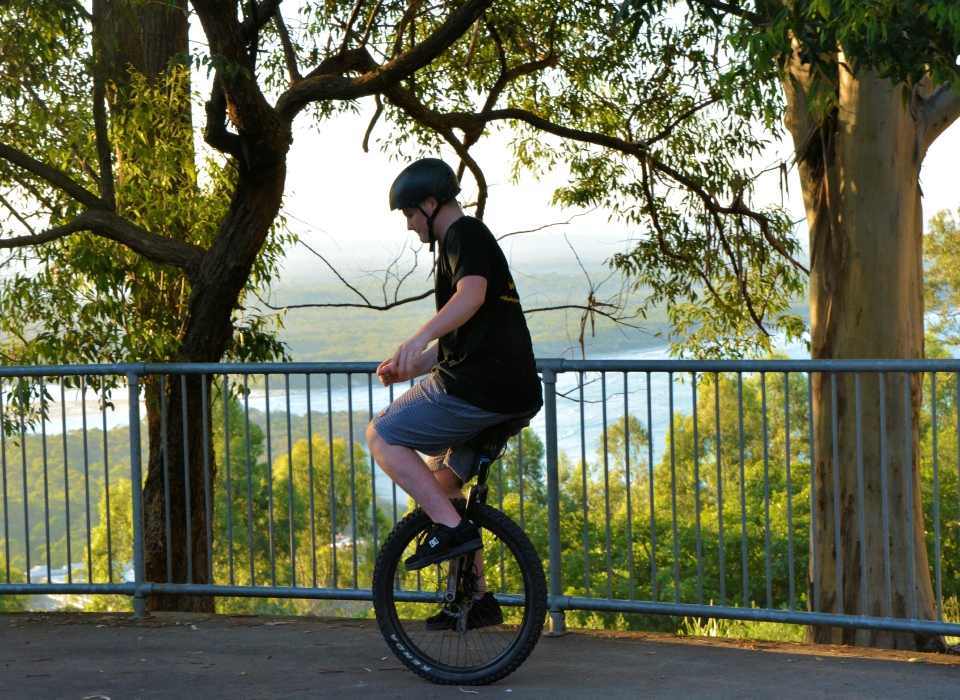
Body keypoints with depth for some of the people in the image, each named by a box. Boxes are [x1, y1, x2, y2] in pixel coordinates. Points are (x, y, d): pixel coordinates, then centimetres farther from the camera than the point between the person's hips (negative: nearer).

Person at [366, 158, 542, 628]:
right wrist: (409, 368, 22)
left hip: (477, 390, -10)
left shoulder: (465, 235, -5)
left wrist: (421, 337, -41)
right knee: (440, 477, 22)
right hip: (516, 395, 10)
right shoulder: (476, 242, 27)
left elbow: (473, 293, -28)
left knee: (382, 436, -1)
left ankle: (451, 527, -12)